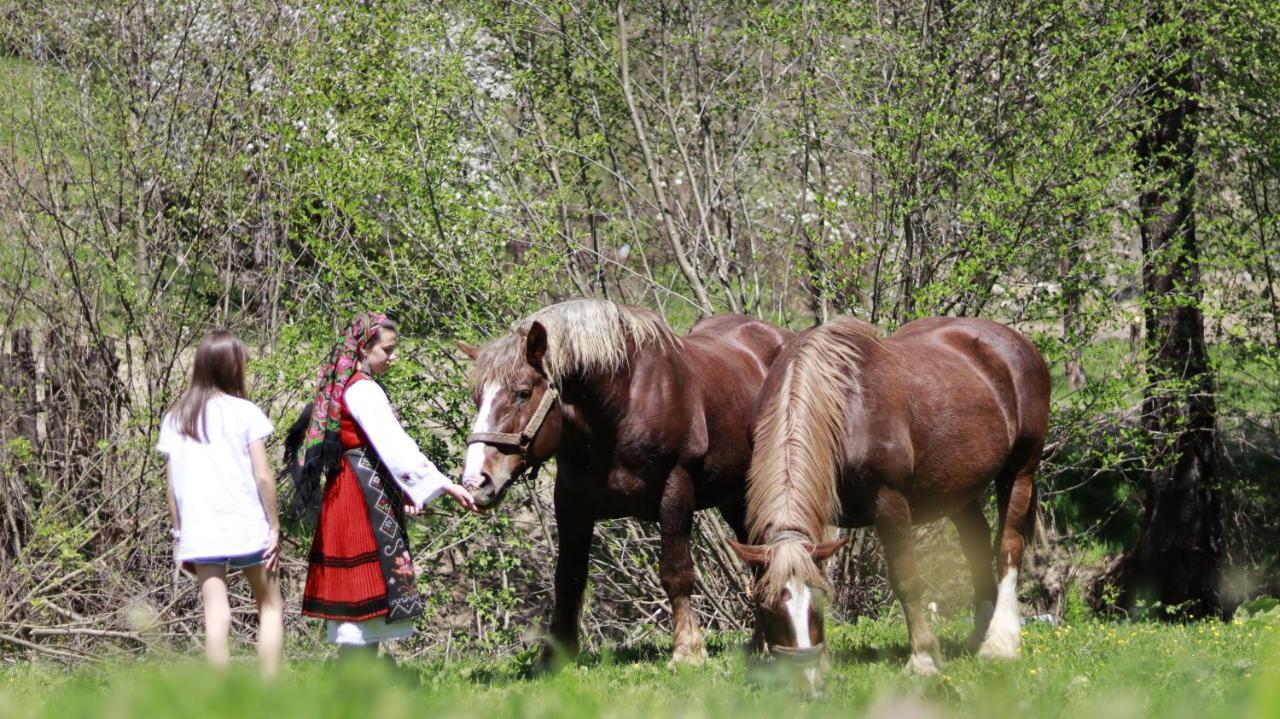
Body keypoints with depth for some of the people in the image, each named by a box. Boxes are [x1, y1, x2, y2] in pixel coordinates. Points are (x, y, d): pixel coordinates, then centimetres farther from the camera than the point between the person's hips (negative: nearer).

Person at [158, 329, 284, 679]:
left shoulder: (175, 419, 7)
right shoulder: (245, 413, -3)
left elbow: (173, 485, 6)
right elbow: (263, 476, -6)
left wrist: (180, 534, 13)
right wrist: (274, 526, 1)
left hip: (198, 532, 2)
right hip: (247, 527, -2)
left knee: (215, 613, -1)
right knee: (270, 605, 12)